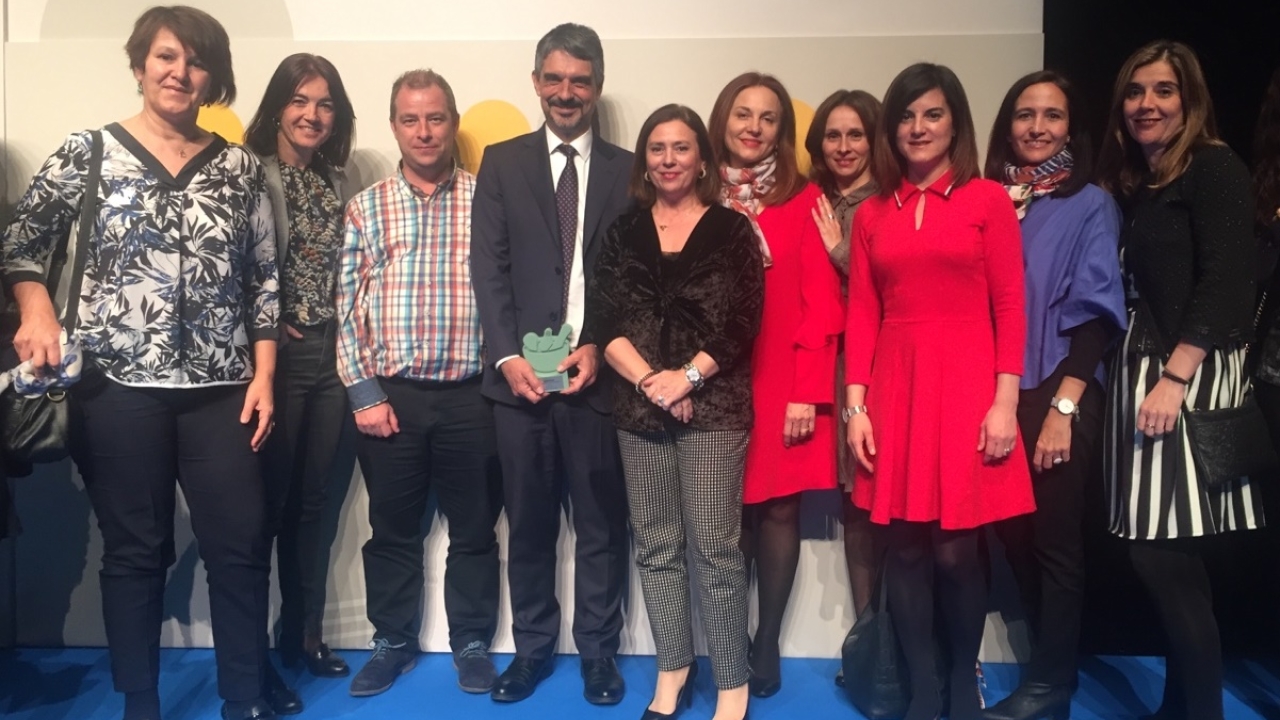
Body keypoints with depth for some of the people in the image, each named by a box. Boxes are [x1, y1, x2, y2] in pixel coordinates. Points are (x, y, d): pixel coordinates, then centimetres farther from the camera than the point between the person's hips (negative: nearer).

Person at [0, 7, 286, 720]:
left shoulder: (241, 168, 7)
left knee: (242, 545, 2)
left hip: (221, 389, 2)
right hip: (118, 387, -1)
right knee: (136, 550, 8)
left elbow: (265, 279, 7)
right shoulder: (87, 153, 4)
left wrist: (263, 375, 1)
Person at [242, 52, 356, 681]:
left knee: (313, 500, 12)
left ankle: (304, 632, 24)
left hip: (330, 355, 6)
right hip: (274, 357, -5)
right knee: (268, 500, 2)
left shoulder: (334, 184, 14)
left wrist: (344, 340, 2)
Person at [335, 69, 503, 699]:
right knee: (392, 529, 13)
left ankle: (472, 643, 27)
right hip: (390, 395, 1)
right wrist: (363, 393, -3)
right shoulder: (366, 208, 5)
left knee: (474, 528, 10)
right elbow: (348, 307, 3)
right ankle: (392, 641, 30)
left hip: (471, 394, -1)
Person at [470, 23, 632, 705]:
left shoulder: (626, 169, 8)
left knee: (601, 522, 8)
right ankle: (532, 646, 27)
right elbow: (488, 266, 1)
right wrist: (507, 354, -10)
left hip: (597, 372, 0)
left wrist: (601, 348, -11)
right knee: (528, 522, 10)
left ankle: (598, 651, 24)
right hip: (521, 373, 1)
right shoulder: (502, 162, 9)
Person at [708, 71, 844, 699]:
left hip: (784, 384, -1)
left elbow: (821, 304, -3)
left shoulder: (804, 199, 1)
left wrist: (808, 392, -9)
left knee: (779, 509, 5)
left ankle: (767, 642, 21)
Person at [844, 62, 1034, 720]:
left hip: (966, 386, -2)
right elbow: (861, 316, 7)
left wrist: (1005, 401, -9)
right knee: (905, 547, 4)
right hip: (894, 390, 3)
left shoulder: (988, 200, 4)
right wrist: (855, 404, 0)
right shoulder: (872, 213, 11)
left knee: (956, 548, -1)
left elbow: (1009, 308, -1)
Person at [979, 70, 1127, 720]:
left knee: (1054, 539, 3)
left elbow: (1096, 313, -7)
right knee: (1012, 534, 10)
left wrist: (1062, 406, -14)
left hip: (1059, 398, -4)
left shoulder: (1091, 206, 0)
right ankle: (1054, 663, 29)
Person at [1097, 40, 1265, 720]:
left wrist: (1174, 378, -20)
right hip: (1137, 371, 7)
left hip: (1191, 376, -7)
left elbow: (1222, 283, -15)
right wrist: (1137, 376, 4)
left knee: (1166, 557, -8)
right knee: (1162, 559, 9)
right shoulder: (1130, 184, 18)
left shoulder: (1215, 168, -4)